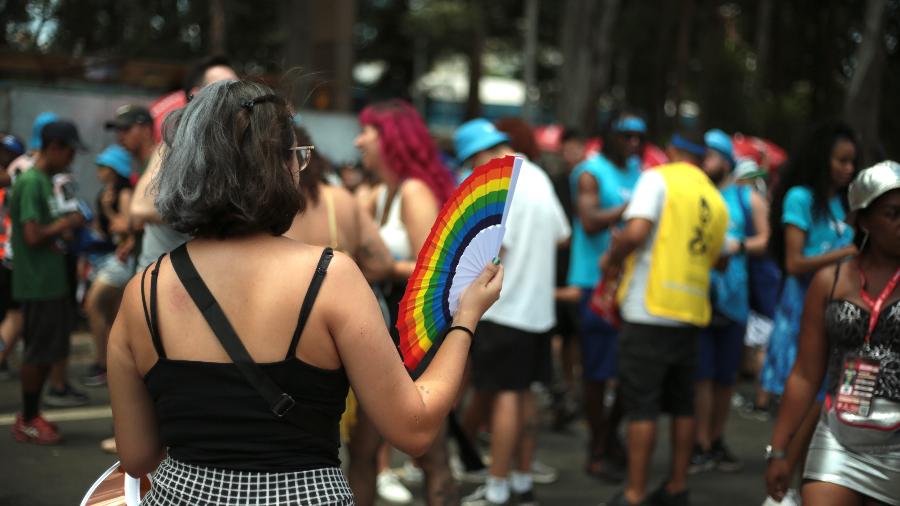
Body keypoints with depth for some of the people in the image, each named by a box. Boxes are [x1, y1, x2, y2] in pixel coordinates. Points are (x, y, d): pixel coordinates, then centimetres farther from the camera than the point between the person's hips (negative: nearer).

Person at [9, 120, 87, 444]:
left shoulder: (44, 181, 14)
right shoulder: (31, 182, -16)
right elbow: (33, 235, -22)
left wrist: (60, 230, 7)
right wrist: (66, 223, -10)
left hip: (50, 281, 9)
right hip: (38, 283, -9)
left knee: (47, 351, 14)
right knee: (38, 352, -2)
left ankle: (31, 415, 24)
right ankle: (27, 422, 8)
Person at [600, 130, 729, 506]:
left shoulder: (659, 178, -4)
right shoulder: (716, 201, 14)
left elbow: (636, 231, -19)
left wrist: (612, 259, -1)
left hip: (649, 309, -6)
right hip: (691, 310, 6)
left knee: (641, 407, -3)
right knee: (682, 404, 14)